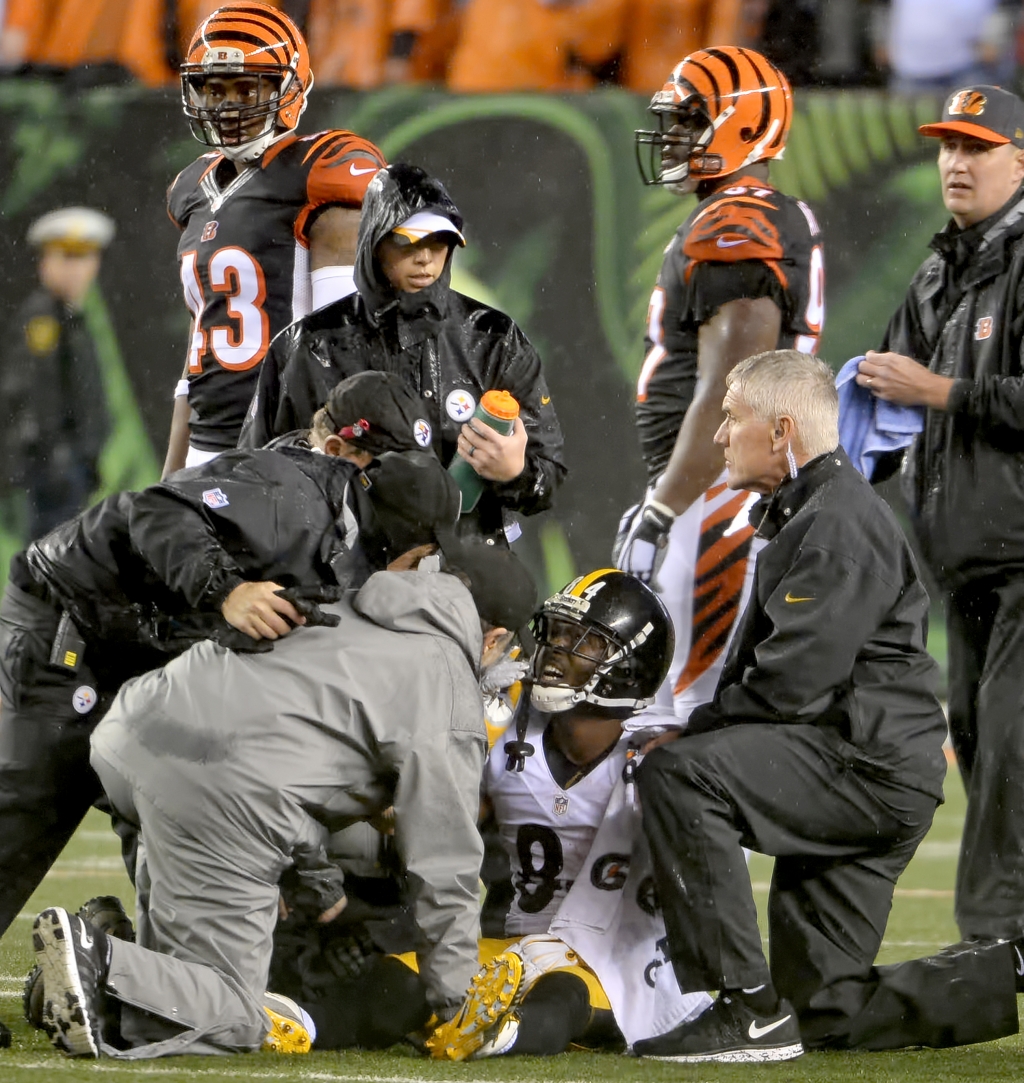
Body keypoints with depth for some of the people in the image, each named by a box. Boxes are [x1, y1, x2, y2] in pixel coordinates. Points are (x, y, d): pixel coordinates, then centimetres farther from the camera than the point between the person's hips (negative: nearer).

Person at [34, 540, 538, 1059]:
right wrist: (456, 1006, 19)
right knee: (229, 1021, 3)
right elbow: (444, 865, 9)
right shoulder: (453, 701, 9)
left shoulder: (344, 611, 29)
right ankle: (101, 966, -21)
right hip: (228, 792, -7)